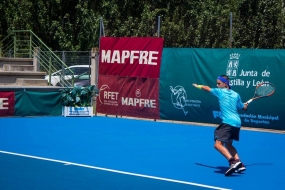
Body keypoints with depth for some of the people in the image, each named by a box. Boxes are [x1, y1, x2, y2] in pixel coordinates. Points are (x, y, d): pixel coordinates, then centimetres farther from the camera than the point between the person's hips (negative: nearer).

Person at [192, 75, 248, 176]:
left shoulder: (220, 91, -1)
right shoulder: (236, 94, 14)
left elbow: (207, 88, 16)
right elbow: (244, 108, 23)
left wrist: (198, 86, 36)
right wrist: (245, 104, 47)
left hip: (228, 123, -8)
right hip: (237, 123, 8)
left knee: (218, 144, -14)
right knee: (228, 144, 23)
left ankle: (233, 162, -31)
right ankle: (239, 164, 13)